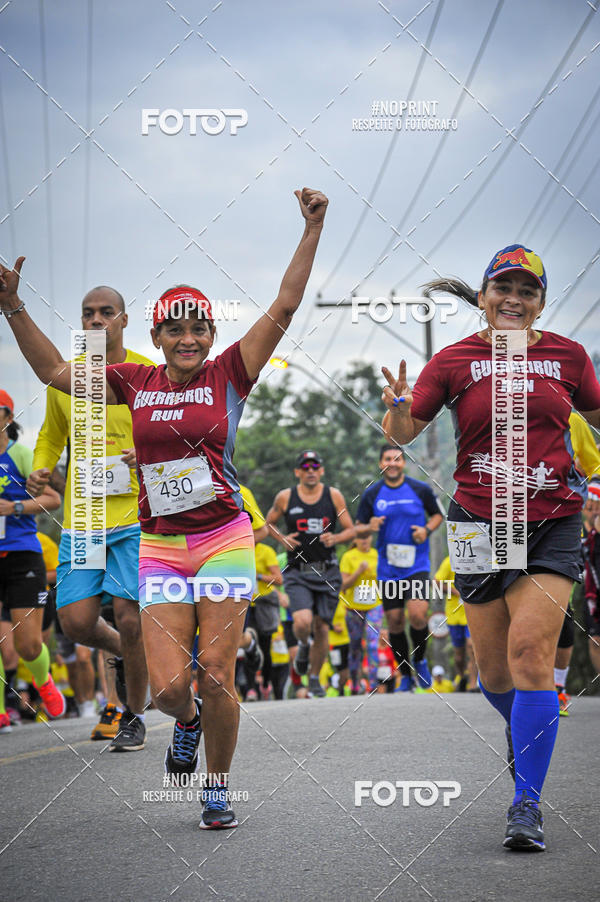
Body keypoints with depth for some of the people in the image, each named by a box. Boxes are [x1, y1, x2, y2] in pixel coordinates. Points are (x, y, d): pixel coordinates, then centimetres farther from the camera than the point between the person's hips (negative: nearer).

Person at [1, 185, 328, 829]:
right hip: (159, 546, 2)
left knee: (215, 676, -4)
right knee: (168, 686, -7)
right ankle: (187, 722, 30)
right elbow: (54, 371, 13)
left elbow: (284, 306, -4)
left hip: (223, 540, -2)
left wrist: (312, 231, -9)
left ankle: (217, 788, 16)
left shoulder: (228, 375, 2)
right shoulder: (135, 383, 8)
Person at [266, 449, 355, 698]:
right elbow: (269, 523, 15)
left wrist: (335, 538, -14)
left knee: (322, 629, 4)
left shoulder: (333, 496, 2)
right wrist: (282, 539, -4)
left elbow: (351, 530, 7)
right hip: (298, 572, -1)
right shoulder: (285, 498, 0)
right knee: (303, 622, -21)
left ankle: (314, 679, 24)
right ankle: (303, 646, 16)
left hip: (327, 572, 1)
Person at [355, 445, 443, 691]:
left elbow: (437, 514, 14)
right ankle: (406, 676, 19)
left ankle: (420, 660, 9)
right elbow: (358, 528, 9)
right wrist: (369, 527, -14)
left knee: (417, 614, -19)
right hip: (388, 569, 2)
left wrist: (427, 529, -7)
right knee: (395, 622, 3)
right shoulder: (371, 494, 2)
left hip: (417, 566, -2)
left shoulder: (420, 489, 0)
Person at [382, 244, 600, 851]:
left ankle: (527, 802, -10)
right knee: (494, 670, 7)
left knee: (530, 650, -16)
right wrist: (398, 407, -20)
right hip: (480, 522, 1)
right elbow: (403, 435, 1)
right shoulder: (455, 361, 2)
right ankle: (523, 729, 43)